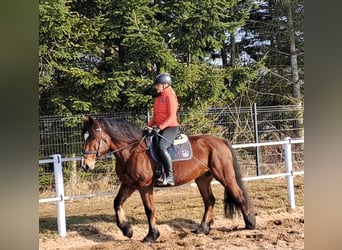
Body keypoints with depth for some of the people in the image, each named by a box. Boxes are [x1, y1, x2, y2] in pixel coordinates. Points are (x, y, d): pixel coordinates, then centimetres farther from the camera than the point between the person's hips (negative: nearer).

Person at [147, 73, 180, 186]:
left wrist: (160, 127, -23)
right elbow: (155, 116, 21)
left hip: (171, 127, -10)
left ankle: (170, 176, -29)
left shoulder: (170, 96, -9)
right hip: (160, 128, 10)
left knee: (161, 147, -32)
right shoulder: (158, 97, 18)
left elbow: (171, 117, -16)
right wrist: (148, 126, 8)